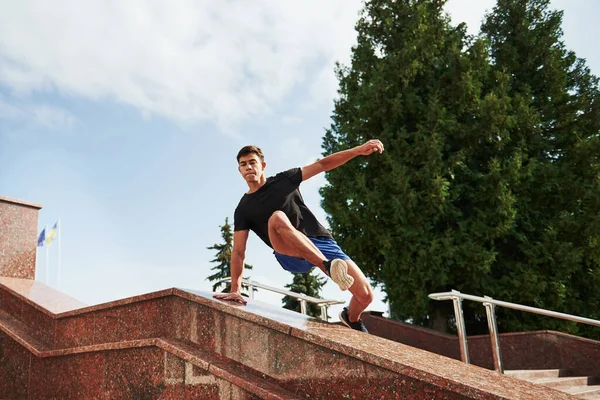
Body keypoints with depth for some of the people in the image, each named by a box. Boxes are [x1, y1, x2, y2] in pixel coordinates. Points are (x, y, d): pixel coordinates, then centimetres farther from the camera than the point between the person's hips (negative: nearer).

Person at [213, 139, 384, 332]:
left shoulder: (284, 180, 12)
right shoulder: (243, 209, 9)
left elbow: (322, 165, 10)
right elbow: (238, 251, 4)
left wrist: (358, 150, 2)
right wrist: (235, 290, -6)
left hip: (321, 241, 2)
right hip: (292, 255, -2)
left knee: (366, 295, -10)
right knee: (277, 217, -34)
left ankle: (351, 318, 27)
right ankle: (328, 267, -40)